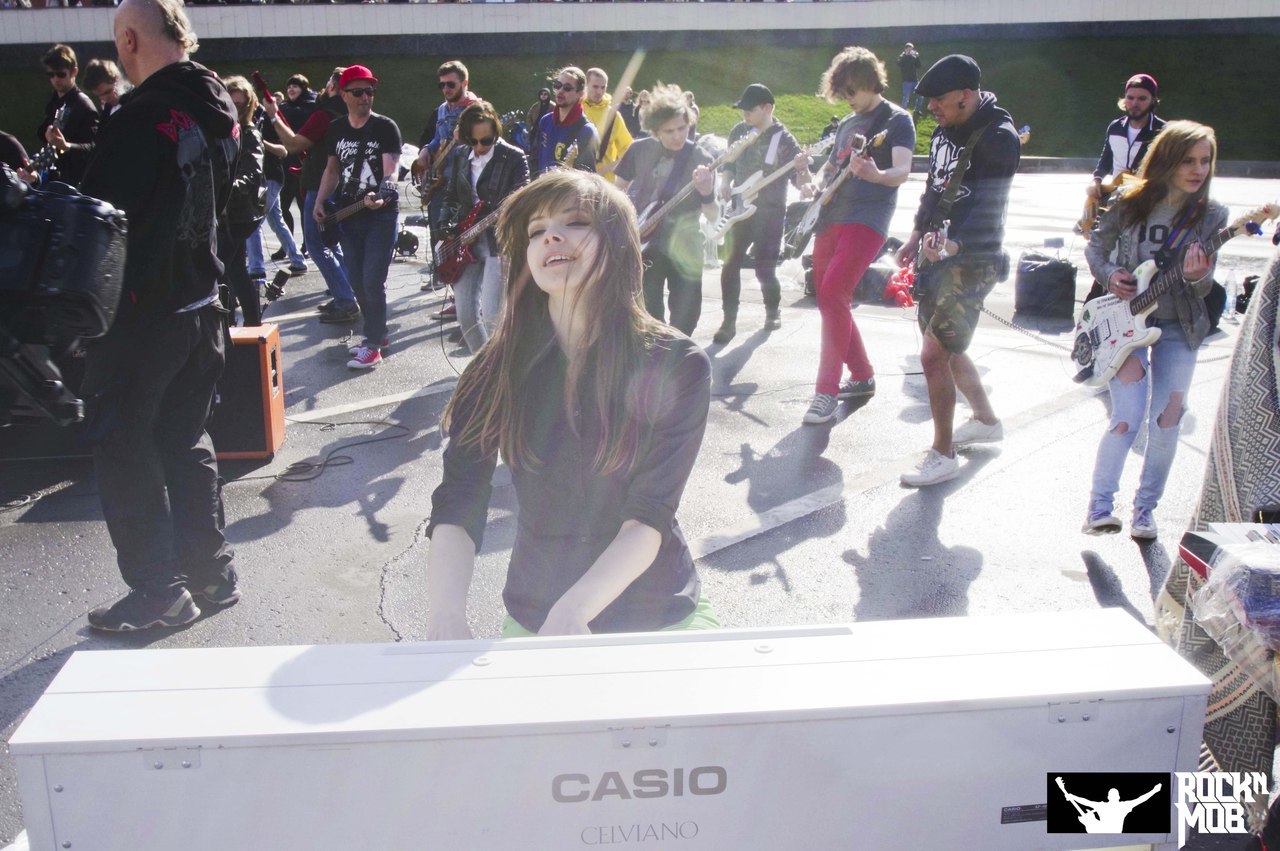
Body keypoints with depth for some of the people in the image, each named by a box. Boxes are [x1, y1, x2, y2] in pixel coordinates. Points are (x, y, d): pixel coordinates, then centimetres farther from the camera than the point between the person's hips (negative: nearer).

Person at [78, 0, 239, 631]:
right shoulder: (219, 112, 7)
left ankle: (159, 590, 10)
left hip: (138, 313, -8)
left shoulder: (142, 117, -20)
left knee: (124, 448, 4)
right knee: (186, 440, 17)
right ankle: (210, 571, 25)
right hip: (201, 301, 8)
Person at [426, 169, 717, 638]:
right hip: (531, 620, 2)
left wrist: (573, 610, -32)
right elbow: (457, 504, -13)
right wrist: (446, 614, -31)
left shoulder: (677, 366, -12)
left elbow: (651, 515, -17)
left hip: (658, 618, -1)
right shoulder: (498, 370, -7)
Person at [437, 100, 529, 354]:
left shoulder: (514, 158, -6)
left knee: (491, 315, -13)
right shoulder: (460, 156, 10)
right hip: (465, 243, 5)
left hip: (499, 242, -5)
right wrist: (448, 225, 4)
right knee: (466, 314, 4)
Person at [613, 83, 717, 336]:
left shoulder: (701, 160, -6)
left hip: (684, 251, -1)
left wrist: (706, 193, -28)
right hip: (645, 246, 1)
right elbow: (620, 187, 14)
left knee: (684, 322, 4)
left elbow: (714, 217, -7)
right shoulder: (639, 150, -1)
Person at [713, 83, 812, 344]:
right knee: (730, 264, -5)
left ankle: (773, 310, 25)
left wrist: (802, 169, -33)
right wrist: (725, 182, -2)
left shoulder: (783, 139, -10)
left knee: (764, 268, -3)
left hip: (769, 212, -4)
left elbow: (801, 183, -11)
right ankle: (729, 321, 2)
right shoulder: (738, 131, 4)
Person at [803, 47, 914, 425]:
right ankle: (862, 376, 24)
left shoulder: (896, 119, -3)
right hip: (831, 218, 9)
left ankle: (827, 391, -18)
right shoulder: (847, 124, 21)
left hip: (867, 220, -8)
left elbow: (902, 171, -19)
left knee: (832, 295, -21)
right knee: (828, 299, 9)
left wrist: (877, 175, -40)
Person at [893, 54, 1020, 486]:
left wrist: (953, 244, -41)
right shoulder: (944, 129, 10)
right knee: (947, 348, 19)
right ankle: (986, 420, 40)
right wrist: (917, 236, 20)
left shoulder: (998, 137, -18)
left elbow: (988, 209, -27)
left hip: (972, 261, -9)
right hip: (936, 253, 9)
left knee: (934, 354, -10)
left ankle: (943, 455, 2)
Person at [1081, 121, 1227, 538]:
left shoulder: (1211, 214, -4)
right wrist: (1108, 274, -12)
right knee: (1127, 418, -15)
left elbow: (1204, 285, -5)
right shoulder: (1131, 203, -6)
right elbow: (1096, 245, 9)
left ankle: (1145, 510, 16)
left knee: (1166, 422, -2)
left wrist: (1197, 277, -29)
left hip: (1179, 325, 2)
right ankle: (1099, 508, -2)